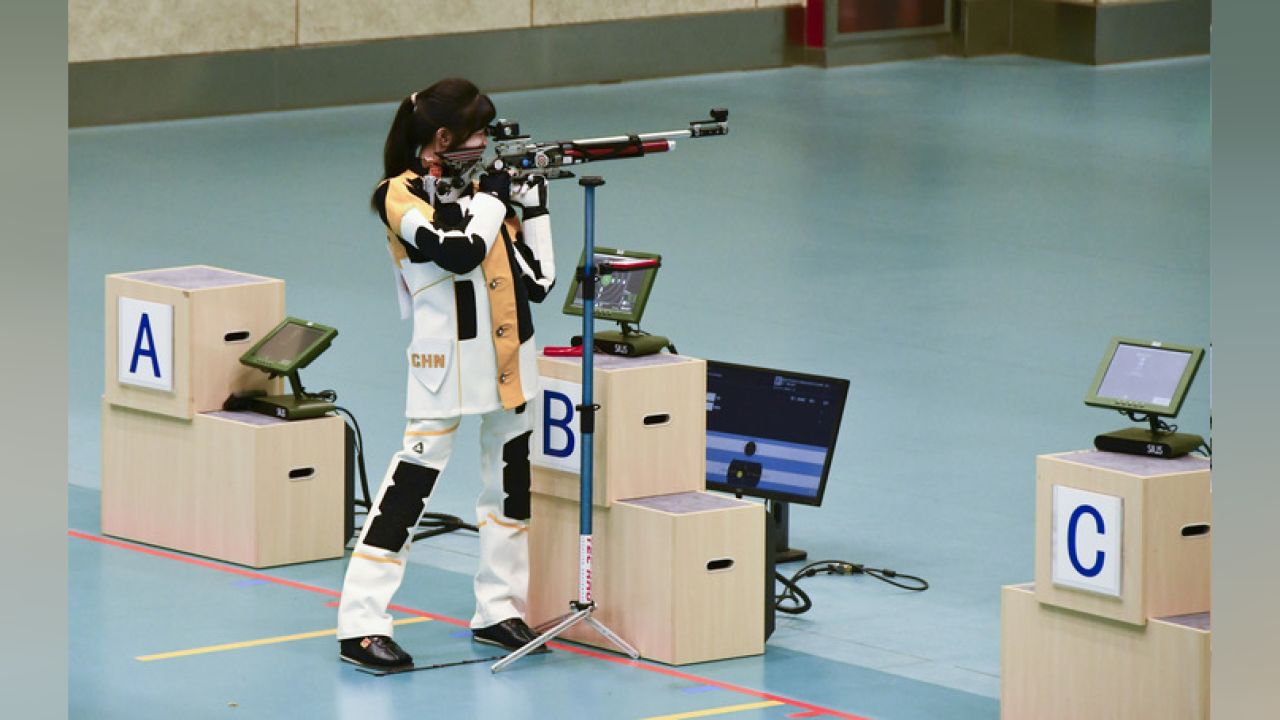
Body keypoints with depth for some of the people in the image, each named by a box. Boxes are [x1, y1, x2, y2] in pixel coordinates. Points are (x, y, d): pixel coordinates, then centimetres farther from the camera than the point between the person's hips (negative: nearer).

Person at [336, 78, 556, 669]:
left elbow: (539, 279, 9)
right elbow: (459, 252, -24)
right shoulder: (401, 195, -7)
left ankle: (499, 610, 23)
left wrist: (532, 206, 1)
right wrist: (493, 197, -10)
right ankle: (360, 624, -8)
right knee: (415, 477, -9)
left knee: (511, 478, 11)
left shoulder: (479, 185, 11)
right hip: (447, 358, -7)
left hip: (509, 355, 7)